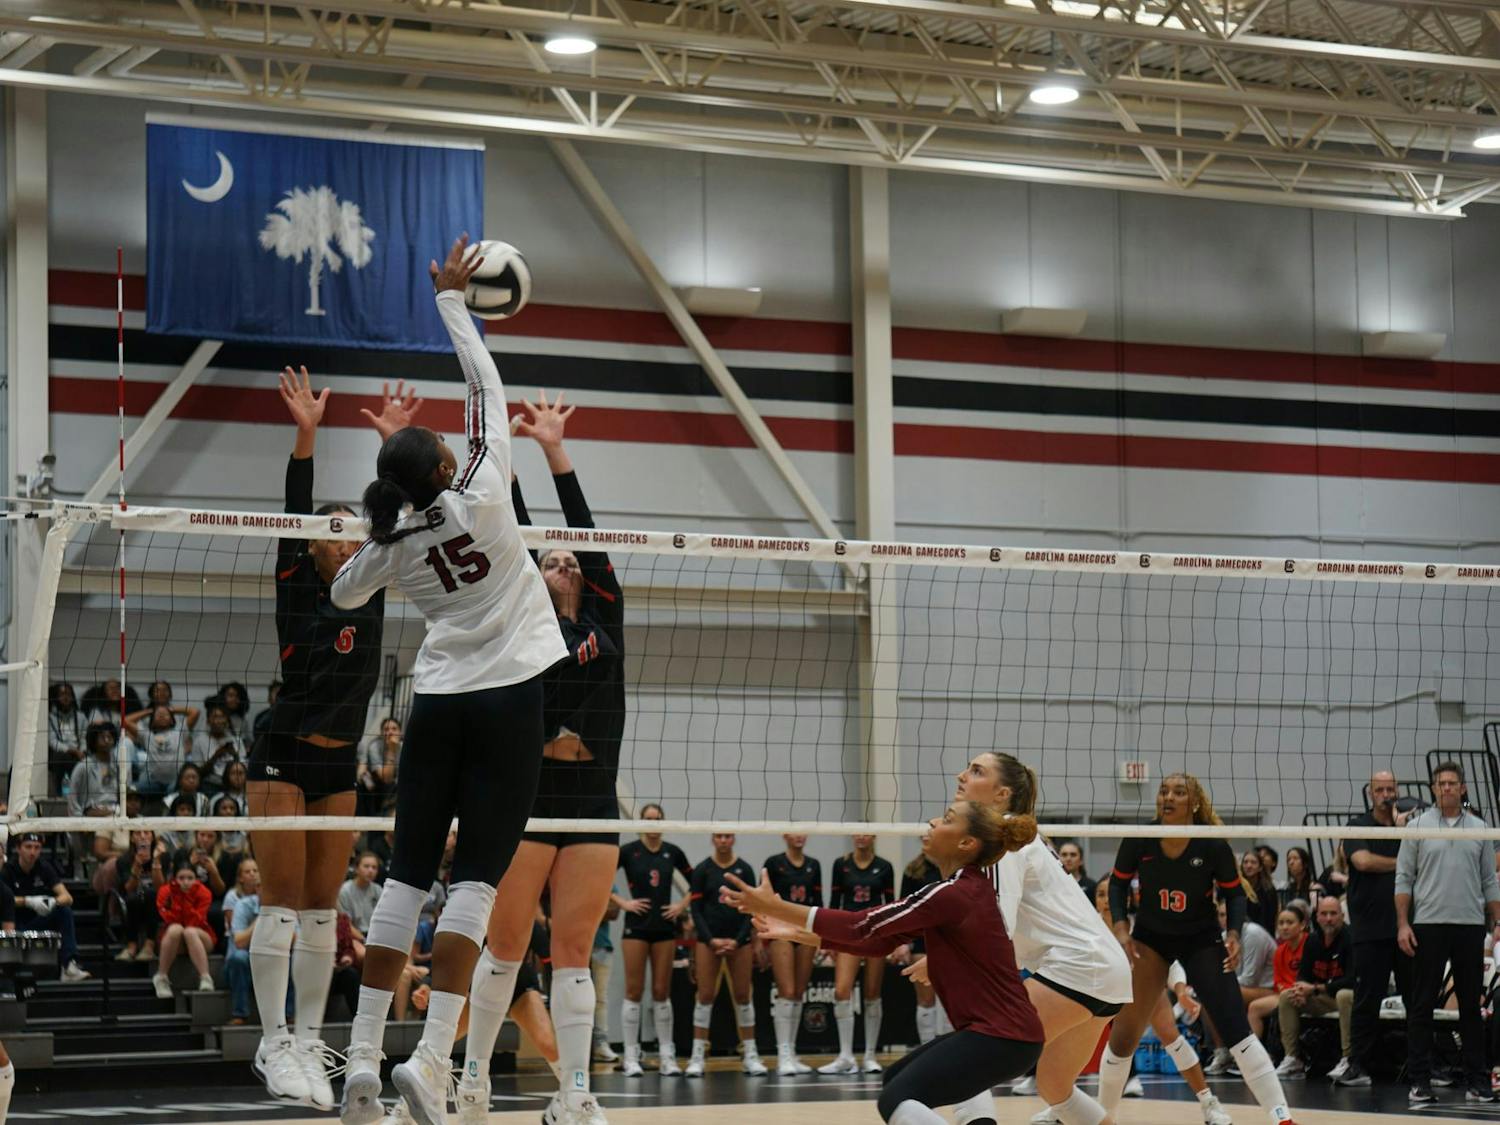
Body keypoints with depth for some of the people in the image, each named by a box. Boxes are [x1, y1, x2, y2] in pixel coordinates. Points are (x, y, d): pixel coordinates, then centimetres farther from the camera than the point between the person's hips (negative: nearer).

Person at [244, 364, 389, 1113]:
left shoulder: (373, 591, 8)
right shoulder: (297, 588, -4)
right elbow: (294, 515, -14)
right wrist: (305, 435, -24)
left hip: (340, 766, 5)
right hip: (284, 760, -5)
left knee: (322, 909, 6)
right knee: (281, 906, -7)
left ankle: (309, 1039, 9)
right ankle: (273, 1045, -5)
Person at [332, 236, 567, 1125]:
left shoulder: (390, 545, 3)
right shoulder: (482, 496, -8)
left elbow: (343, 595, 24)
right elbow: (488, 385, -1)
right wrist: (452, 300, 8)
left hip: (438, 704, 4)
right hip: (511, 697, -4)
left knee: (410, 873, 6)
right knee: (478, 876, -7)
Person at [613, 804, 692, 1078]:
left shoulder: (672, 852, 5)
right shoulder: (628, 851, -4)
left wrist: (683, 904, 3)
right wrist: (621, 902, -9)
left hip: (664, 925, 3)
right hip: (637, 925, -3)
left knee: (662, 991, 5)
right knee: (634, 990, -3)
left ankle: (667, 1055, 8)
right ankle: (631, 1056, 1)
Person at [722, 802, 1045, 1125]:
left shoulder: (953, 895, -17)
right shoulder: (967, 890, 13)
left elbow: (863, 926, -18)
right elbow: (878, 941, 14)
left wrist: (774, 907, -15)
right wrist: (797, 933, 10)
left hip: (1001, 1038, -10)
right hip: (995, 1030, 10)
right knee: (896, 1080, 23)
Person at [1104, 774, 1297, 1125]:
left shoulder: (1213, 846, -20)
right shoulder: (1140, 840, -17)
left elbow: (1234, 893, -5)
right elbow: (1118, 882, 1)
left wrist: (1233, 934, -20)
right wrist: (1120, 927, -13)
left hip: (1202, 940, -2)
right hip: (1150, 938, 2)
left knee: (1235, 1027, -15)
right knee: (1123, 1034, 0)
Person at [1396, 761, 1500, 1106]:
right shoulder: (1418, 827, 4)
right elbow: (1403, 878, 2)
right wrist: (1403, 924, -6)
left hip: (1470, 926, 2)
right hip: (1428, 925, -2)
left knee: (1471, 1005, 5)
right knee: (1422, 1006, -1)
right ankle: (1419, 1081, 2)